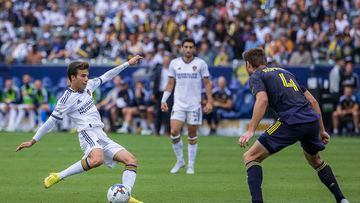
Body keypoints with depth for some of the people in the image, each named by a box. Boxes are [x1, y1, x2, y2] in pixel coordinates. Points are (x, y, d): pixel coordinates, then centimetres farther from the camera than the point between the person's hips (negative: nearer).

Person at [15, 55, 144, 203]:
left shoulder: (88, 86, 14)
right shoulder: (67, 98, -7)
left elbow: (106, 77, 27)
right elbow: (51, 121, -4)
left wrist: (128, 63, 27)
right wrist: (33, 140, -1)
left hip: (101, 136, 8)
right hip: (88, 134, -8)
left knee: (131, 161, -6)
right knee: (97, 159, -40)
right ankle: (58, 177, -28)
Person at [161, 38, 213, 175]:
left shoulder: (200, 64, -1)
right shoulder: (174, 63, 4)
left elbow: (207, 83, 3)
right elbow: (170, 83, 12)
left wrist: (209, 101, -4)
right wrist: (164, 100, 5)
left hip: (194, 105, -1)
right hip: (178, 104, 1)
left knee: (192, 136, 2)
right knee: (174, 132, -13)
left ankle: (191, 165, 13)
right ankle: (180, 160, 7)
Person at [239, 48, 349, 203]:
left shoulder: (255, 77, 8)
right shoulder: (284, 72, 29)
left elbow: (262, 99, -15)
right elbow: (312, 101, 26)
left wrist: (250, 131, -21)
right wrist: (321, 130, 31)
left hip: (291, 123, -7)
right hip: (312, 120, 7)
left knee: (250, 157, 1)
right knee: (315, 160, 34)